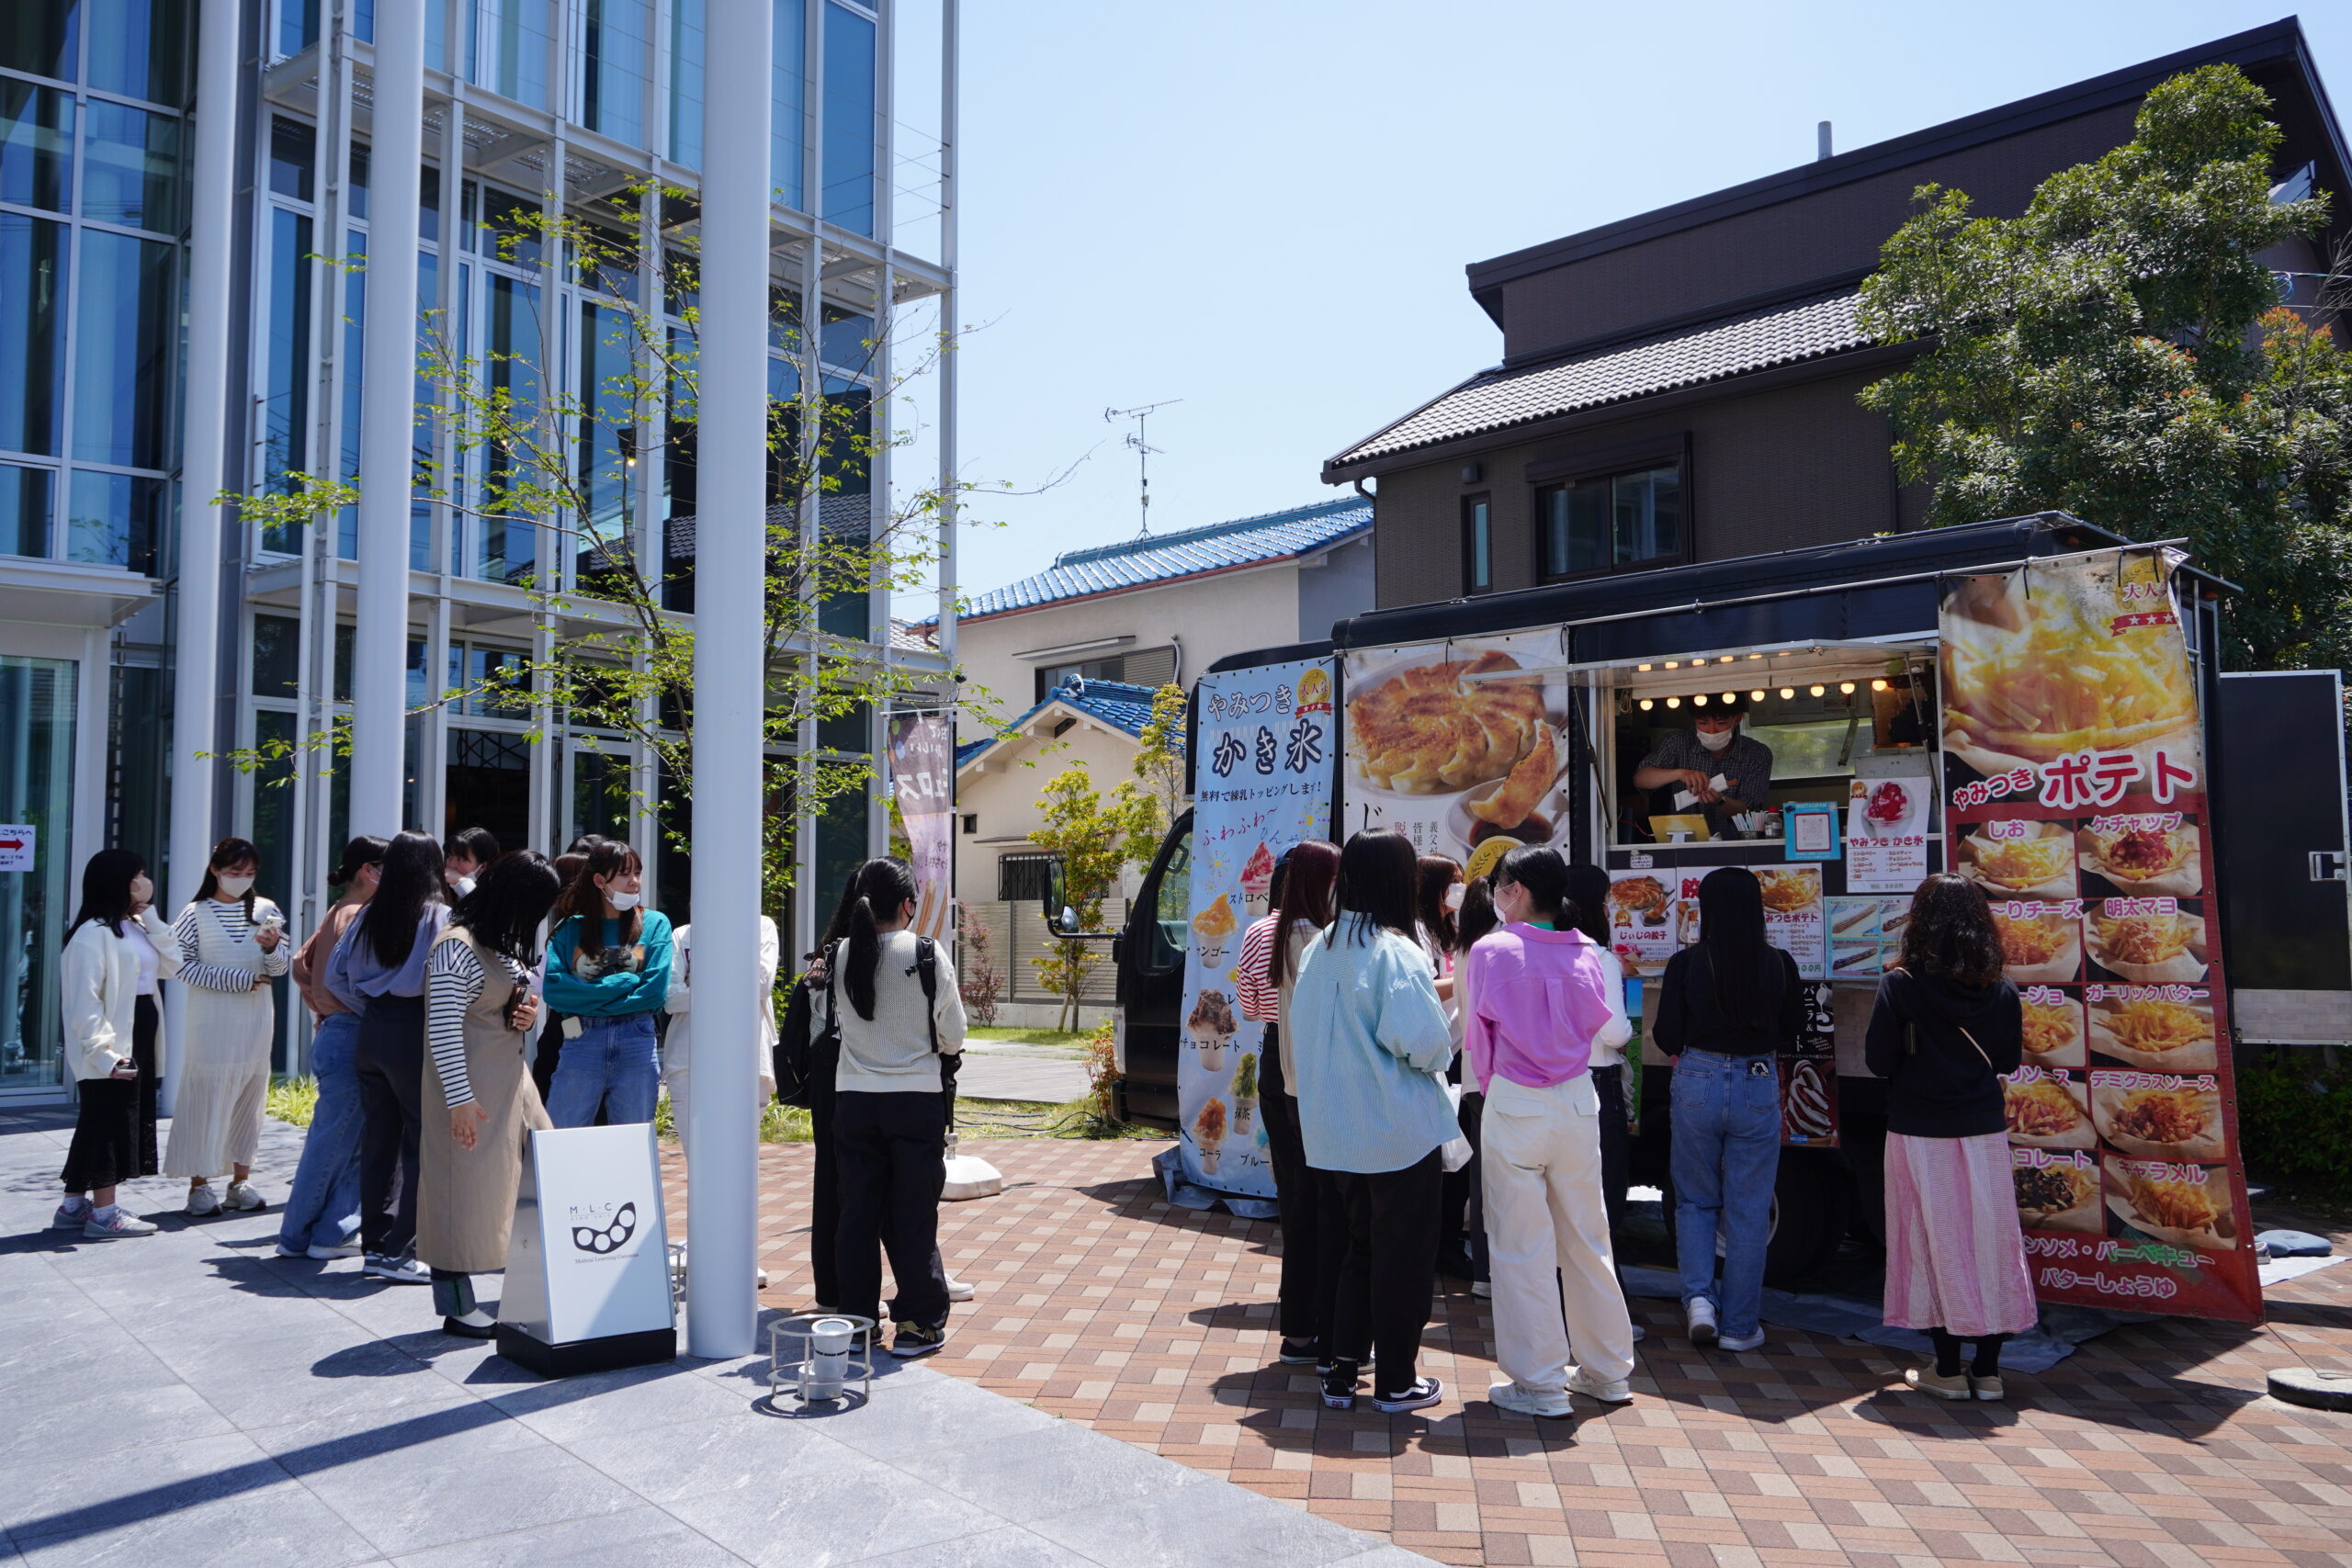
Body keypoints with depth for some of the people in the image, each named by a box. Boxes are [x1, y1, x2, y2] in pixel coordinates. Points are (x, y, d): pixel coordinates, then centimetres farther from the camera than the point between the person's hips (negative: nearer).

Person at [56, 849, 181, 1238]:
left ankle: (75, 1205, 26)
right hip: (112, 1046, -9)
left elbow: (171, 966, 6)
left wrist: (151, 916, 1)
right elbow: (84, 1001, -19)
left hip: (141, 1037, 9)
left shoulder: (136, 926, 15)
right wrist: (104, 1053, -24)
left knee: (113, 1120, 15)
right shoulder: (93, 933, -15)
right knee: (109, 1121, -3)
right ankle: (104, 1213, 5)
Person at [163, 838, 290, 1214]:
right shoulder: (196, 914, -1)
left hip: (256, 1023, 3)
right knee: (206, 1098, -1)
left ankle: (240, 1181, 14)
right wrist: (238, 979, -13)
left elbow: (280, 968, 5)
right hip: (211, 1023, -3)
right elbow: (184, 965, -6)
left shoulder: (265, 910, 7)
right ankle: (199, 1184, 6)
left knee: (249, 1098, 6)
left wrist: (271, 947, -17)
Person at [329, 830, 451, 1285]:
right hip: (416, 1033, -6)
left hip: (371, 1032, 6)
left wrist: (370, 1009, 14)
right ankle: (399, 1253, -1)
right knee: (423, 1143, 0)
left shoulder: (369, 915, 8)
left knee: (377, 1140, 12)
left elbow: (335, 975, 10)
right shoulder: (440, 916, -9)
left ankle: (375, 1245, 19)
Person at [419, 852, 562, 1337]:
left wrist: (530, 1014, 2)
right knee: (465, 1189, 1)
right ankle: (457, 1307, 13)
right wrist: (460, 1100, -22)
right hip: (471, 1090, -9)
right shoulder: (456, 948, -17)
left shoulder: (506, 945, 13)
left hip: (511, 1079, 9)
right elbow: (442, 1029, -21)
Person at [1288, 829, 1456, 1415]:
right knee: (1403, 1255, 8)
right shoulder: (1396, 951, -19)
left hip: (1337, 1130, 7)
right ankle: (1396, 1382, 18)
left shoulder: (1321, 948, 4)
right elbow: (1424, 1042, -24)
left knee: (1360, 1245, 20)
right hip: (1402, 1130, -7)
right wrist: (1445, 1043, -3)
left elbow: (1307, 1033, 11)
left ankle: (1342, 1370, 24)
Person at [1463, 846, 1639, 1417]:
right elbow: (1609, 1030, 8)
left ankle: (1538, 1382, 11)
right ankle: (1607, 1370, 26)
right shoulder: (1585, 952, 0)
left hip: (1515, 1107, -4)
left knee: (1521, 1245, 5)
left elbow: (1477, 1032, -4)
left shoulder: (1490, 950, -10)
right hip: (1578, 1102, 5)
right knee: (1586, 1238, 15)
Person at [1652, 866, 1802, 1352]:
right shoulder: (1780, 966, -4)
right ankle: (1740, 1325, 16)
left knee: (1694, 1201, 17)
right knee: (1748, 1210, 9)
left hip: (1697, 1085, -1)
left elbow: (1666, 1036, -5)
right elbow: (1790, 1034, 7)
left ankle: (1698, 1295, 2)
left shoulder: (1686, 964, -9)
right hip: (1758, 1088, 1)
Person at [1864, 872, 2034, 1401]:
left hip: (1919, 1134, -3)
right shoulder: (2001, 991, -2)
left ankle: (1948, 1370, 12)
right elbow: (2009, 1060, 9)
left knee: (1934, 1244, 6)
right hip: (1985, 1133, 3)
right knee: (1989, 1241, 10)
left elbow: (1879, 1061, -11)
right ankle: (1987, 1369, 16)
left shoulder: (1900, 986, -13)